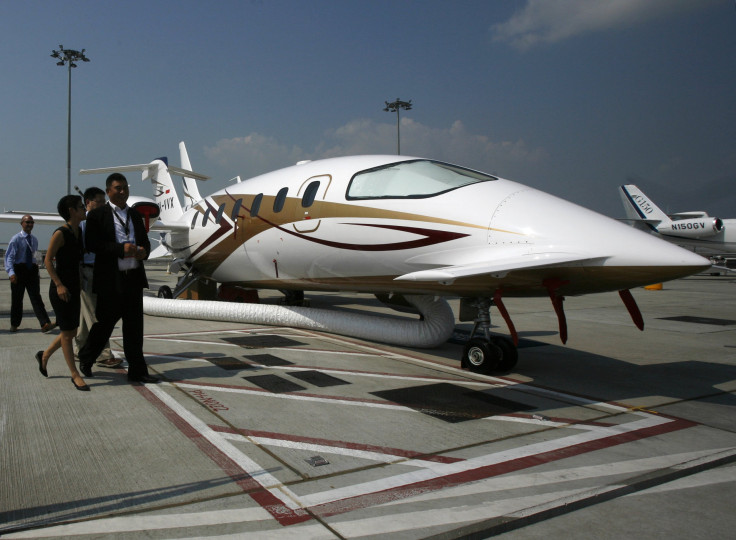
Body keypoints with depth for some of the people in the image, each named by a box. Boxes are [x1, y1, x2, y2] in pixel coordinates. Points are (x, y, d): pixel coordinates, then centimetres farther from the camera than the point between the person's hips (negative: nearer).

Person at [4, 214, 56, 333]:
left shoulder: (35, 240, 11)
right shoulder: (16, 239, -5)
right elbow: (9, 256, -13)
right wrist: (11, 272, -26)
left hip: (32, 270, 3)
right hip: (19, 270, -3)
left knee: (36, 297, -6)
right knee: (17, 298, 8)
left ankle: (45, 324, -17)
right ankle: (14, 324, 24)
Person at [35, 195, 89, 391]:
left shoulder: (79, 232, 9)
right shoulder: (60, 233, -13)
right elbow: (48, 260, -13)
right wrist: (59, 285, -20)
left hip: (74, 287, 8)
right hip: (60, 288, -8)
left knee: (72, 331, 14)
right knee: (67, 332, 0)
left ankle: (44, 355, 37)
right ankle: (75, 375, 8)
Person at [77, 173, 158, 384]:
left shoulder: (135, 215, 15)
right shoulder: (97, 215, -2)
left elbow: (145, 240, 19)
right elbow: (92, 244, -12)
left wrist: (144, 251, -5)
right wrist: (121, 249, -21)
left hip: (134, 277, 5)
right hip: (110, 279, -5)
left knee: (134, 325, 6)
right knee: (105, 322, 6)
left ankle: (137, 370, 12)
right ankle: (85, 359, 32)